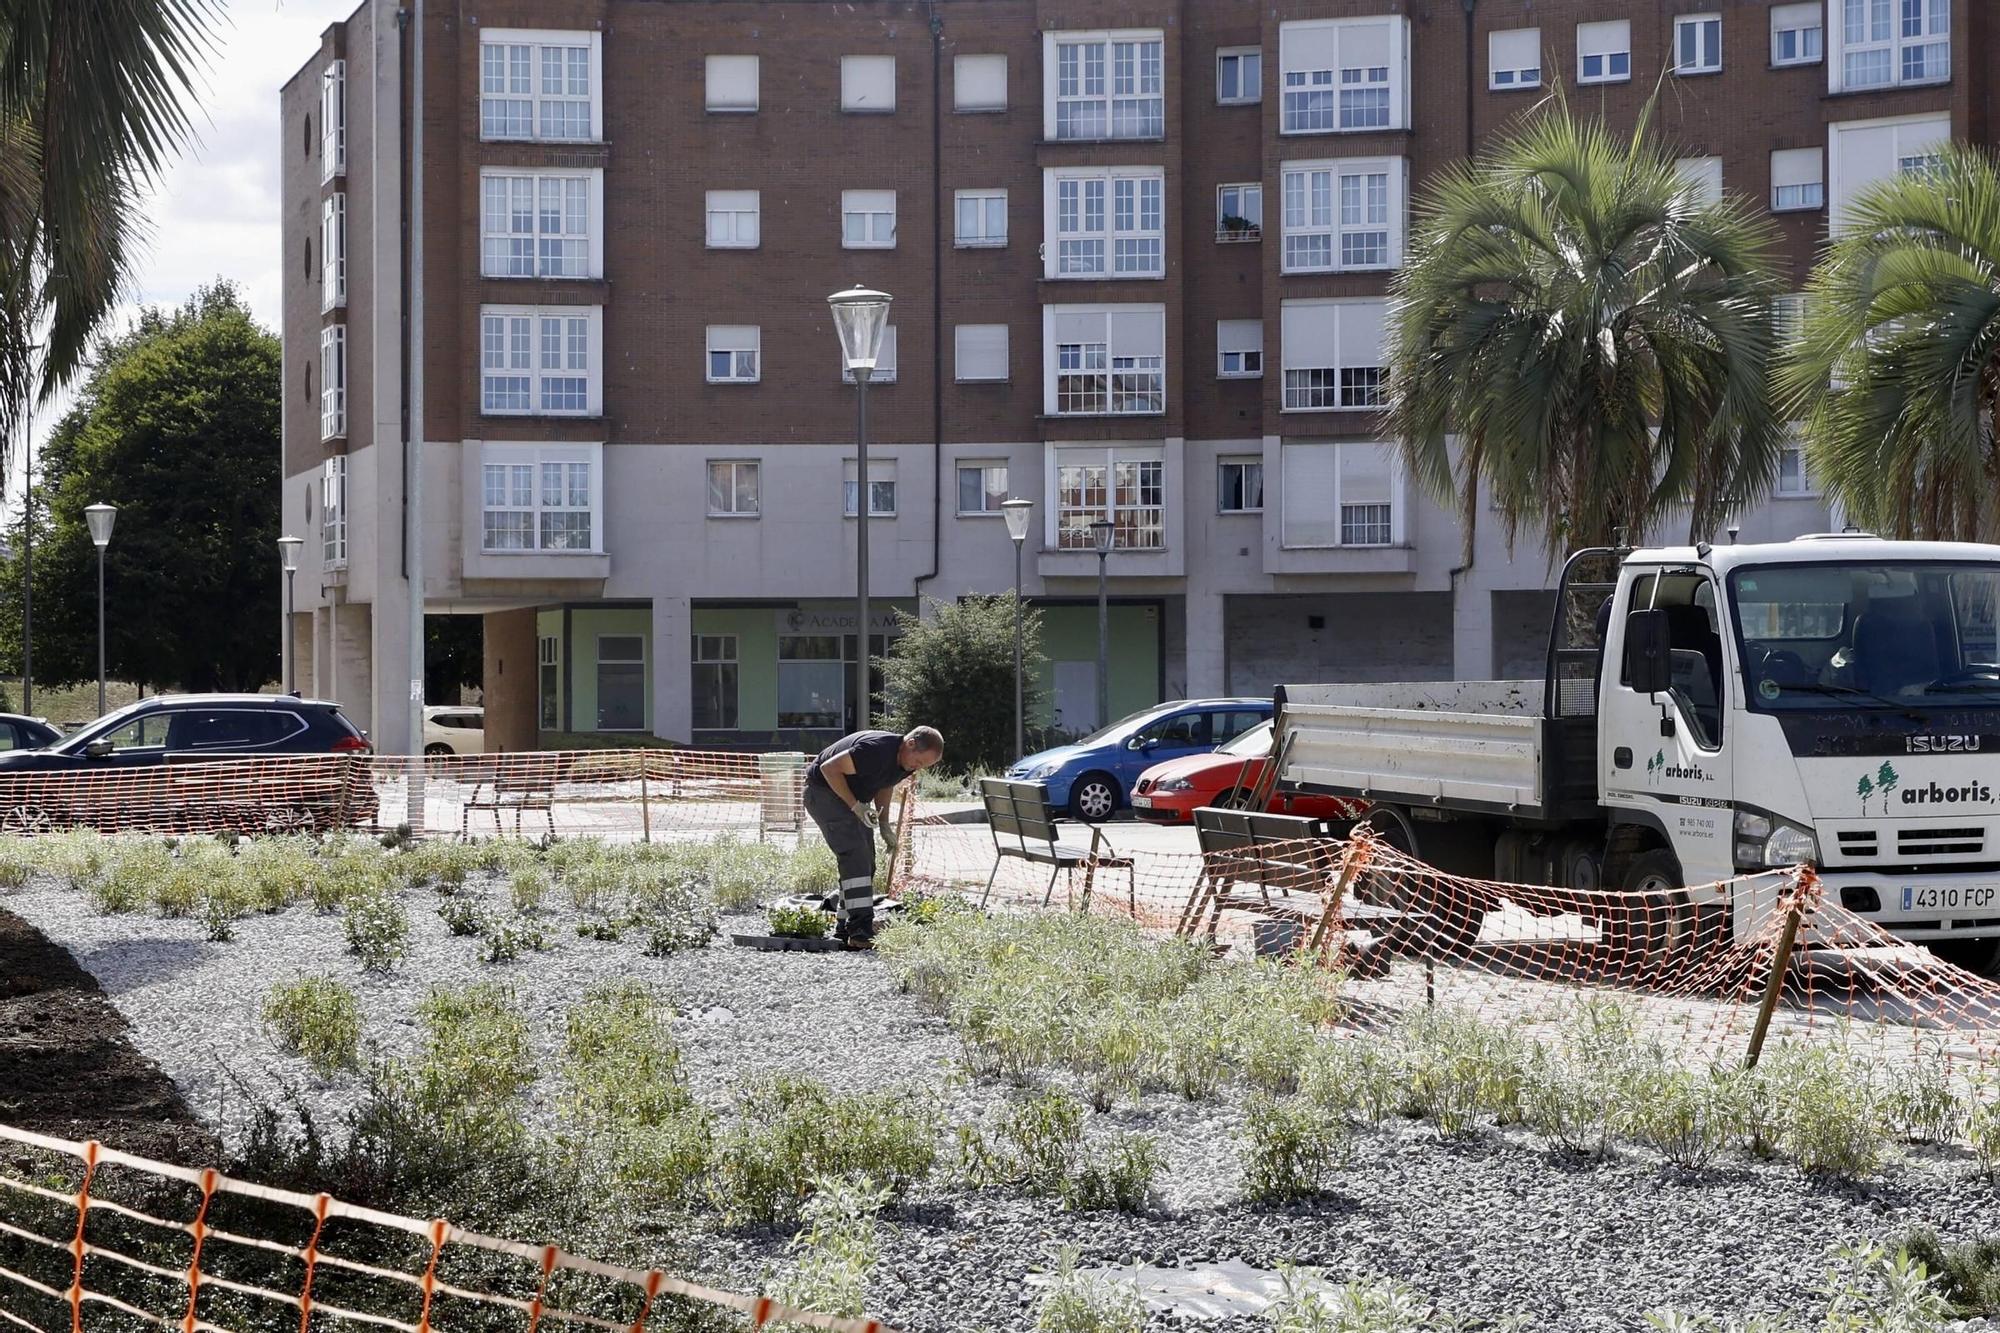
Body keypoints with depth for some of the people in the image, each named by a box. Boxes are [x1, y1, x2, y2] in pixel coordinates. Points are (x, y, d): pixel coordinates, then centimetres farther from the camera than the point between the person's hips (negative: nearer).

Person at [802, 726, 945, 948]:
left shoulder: (905, 762, -3)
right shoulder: (876, 750, -32)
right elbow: (830, 768, -29)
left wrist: (884, 825, 6)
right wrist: (855, 805, -28)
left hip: (854, 799, 10)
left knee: (865, 863, 7)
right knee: (855, 857, -21)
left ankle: (846, 928, 15)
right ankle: (860, 932, -27)